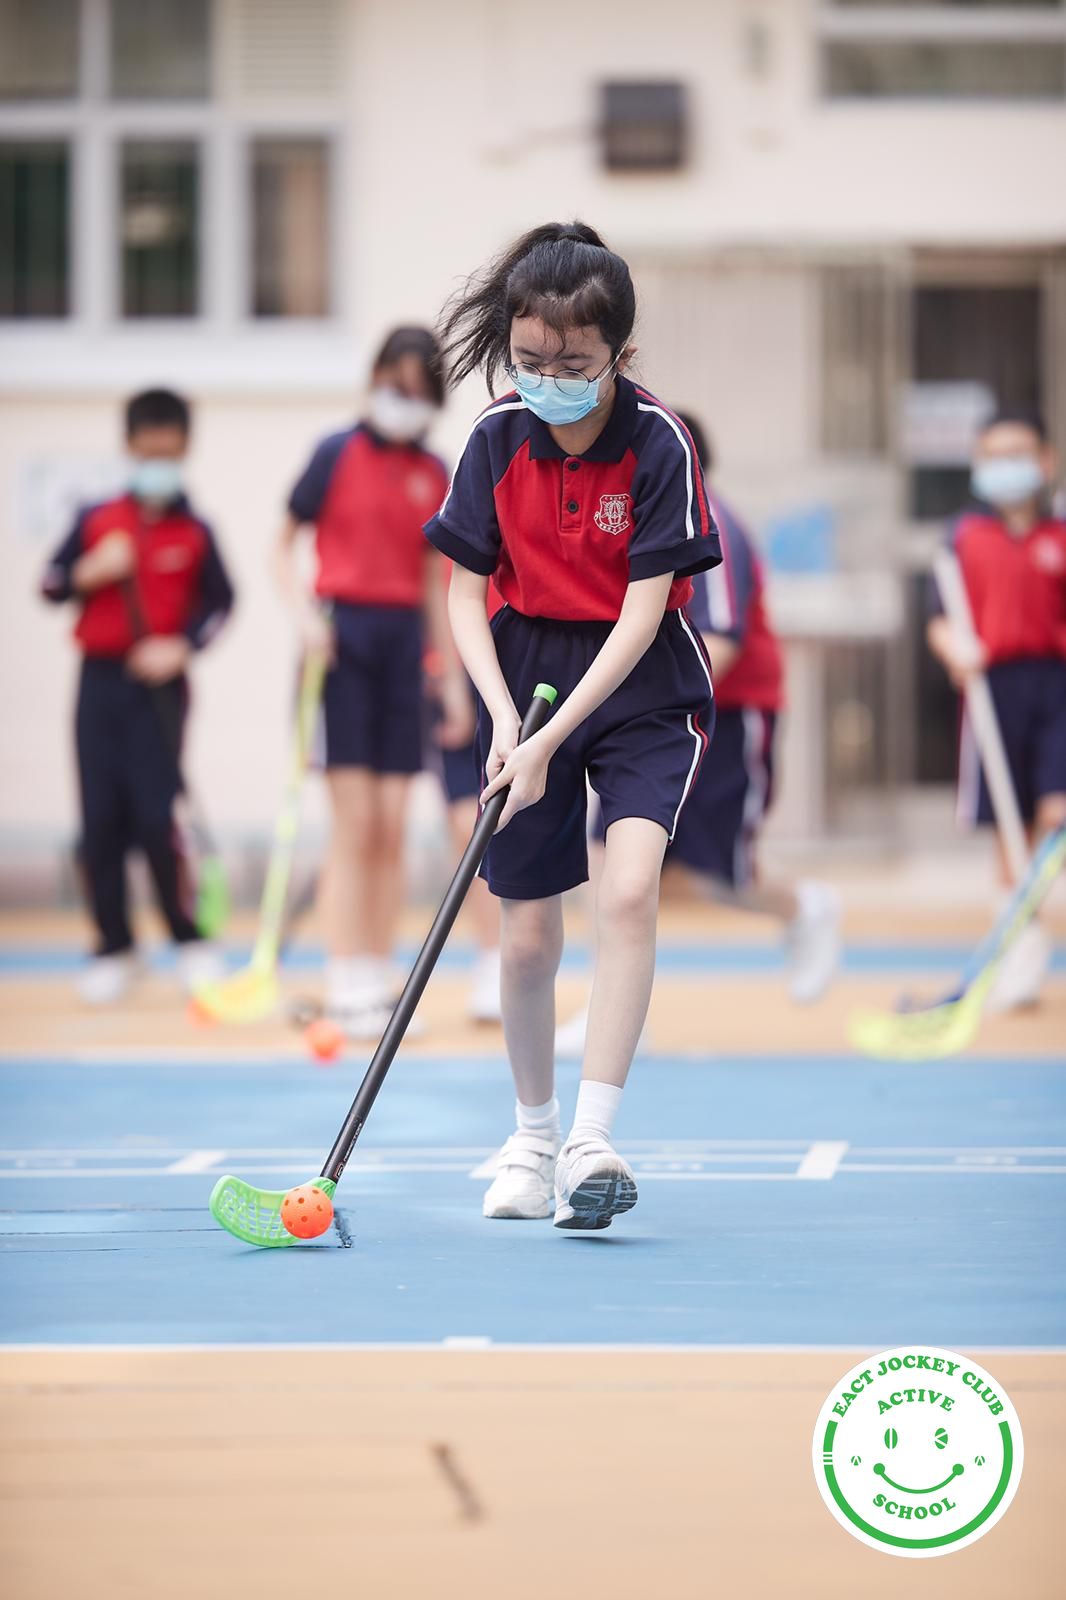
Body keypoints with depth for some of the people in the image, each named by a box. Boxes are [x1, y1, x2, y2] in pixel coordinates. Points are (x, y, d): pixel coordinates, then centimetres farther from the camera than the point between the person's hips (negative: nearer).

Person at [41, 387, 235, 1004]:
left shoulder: (194, 531, 0)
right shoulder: (96, 521, 6)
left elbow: (219, 600, 4)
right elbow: (52, 585, 9)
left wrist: (182, 645, -10)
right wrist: (92, 572, -10)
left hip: (158, 687, -3)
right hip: (99, 680, 3)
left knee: (157, 815, -11)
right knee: (102, 821, 3)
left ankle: (192, 939, 5)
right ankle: (115, 948, 13)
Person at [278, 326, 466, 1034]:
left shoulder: (435, 477, 10)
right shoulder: (337, 455, -2)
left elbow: (435, 582, 14)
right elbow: (285, 544, 2)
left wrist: (454, 677, 12)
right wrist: (305, 612, -15)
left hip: (403, 641, 4)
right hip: (344, 636, -4)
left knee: (393, 826, 4)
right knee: (355, 823, -7)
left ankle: (380, 982, 10)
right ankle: (346, 988, -3)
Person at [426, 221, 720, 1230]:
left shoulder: (660, 444, -17)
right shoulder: (497, 437, -7)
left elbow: (643, 611, -18)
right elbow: (465, 594, -1)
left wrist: (552, 739, -24)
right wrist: (503, 716, -16)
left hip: (641, 688, -3)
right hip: (525, 679, 3)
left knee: (630, 887, -25)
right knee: (526, 936, 5)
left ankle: (592, 1141, -24)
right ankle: (532, 1136, 28)